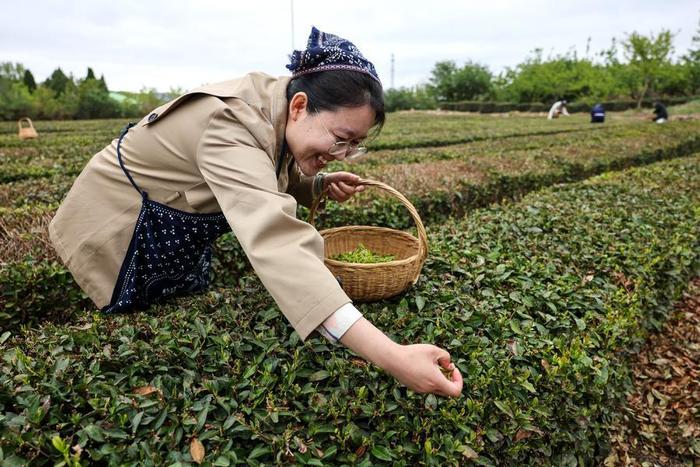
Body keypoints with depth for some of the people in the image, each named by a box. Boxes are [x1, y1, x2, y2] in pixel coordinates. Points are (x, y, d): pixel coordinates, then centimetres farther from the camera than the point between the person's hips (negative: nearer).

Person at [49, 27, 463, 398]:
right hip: (125, 235, -7)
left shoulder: (274, 112, -11)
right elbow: (276, 241, -54)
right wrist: (390, 356, -60)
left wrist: (321, 183, -16)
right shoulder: (231, 126, -38)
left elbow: (270, 183, 7)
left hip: (181, 237, 8)